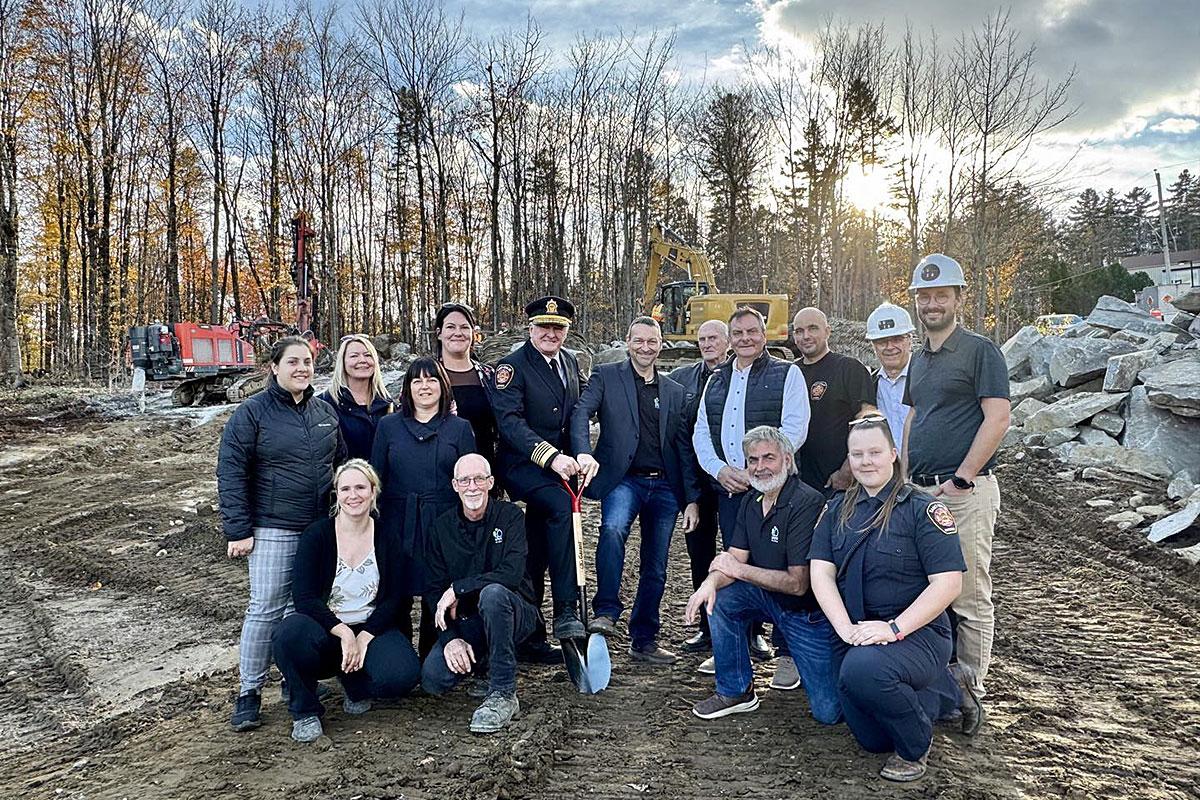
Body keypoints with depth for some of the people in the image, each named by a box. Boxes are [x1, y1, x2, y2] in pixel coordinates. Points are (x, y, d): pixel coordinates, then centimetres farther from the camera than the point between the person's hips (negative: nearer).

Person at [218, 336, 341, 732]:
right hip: (273, 529, -4)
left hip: (321, 528, 5)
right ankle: (249, 692, 8)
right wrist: (238, 531, -12)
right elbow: (231, 472, -8)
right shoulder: (252, 412, -5)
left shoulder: (325, 412, 10)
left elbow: (341, 465, 18)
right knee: (266, 608, -5)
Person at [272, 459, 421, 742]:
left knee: (403, 676, -28)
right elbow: (304, 597, -13)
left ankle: (355, 687, 10)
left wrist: (365, 637, -15)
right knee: (290, 632, -35)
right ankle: (305, 711, -8)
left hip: (372, 629, 1)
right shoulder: (316, 535, -5)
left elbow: (395, 599, -1)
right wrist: (344, 633, -21)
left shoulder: (388, 539, 0)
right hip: (326, 630, -1)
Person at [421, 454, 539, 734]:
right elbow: (434, 589, -1)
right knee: (433, 679, -21)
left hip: (515, 613, -3)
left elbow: (512, 574, -22)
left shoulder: (510, 516, -7)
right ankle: (482, 660, 14)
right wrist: (450, 638, -15)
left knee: (492, 592, -37)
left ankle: (503, 695, -26)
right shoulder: (443, 527, 3)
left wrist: (457, 589, -20)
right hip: (465, 622, 4)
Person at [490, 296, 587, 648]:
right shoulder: (512, 366, -9)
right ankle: (565, 611, -28)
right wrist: (550, 456, -31)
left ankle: (533, 634, 23)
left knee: (538, 554, 12)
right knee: (562, 506, -33)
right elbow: (509, 422, -20)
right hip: (522, 465, -6)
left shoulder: (571, 363, 12)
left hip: (559, 465, 6)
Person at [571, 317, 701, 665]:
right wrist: (584, 453, -31)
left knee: (655, 568, 8)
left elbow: (684, 449, 13)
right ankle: (605, 613, -20)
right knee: (613, 529, -33)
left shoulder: (675, 392, 15)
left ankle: (644, 640, 23)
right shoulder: (606, 377, 5)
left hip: (665, 486, 4)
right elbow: (581, 413, -11)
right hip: (624, 479, -3)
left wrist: (692, 498, 7)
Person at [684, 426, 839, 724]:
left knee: (828, 713, -9)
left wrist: (738, 570, -19)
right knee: (717, 598, -16)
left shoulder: (807, 503, -24)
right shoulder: (751, 501, 2)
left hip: (809, 610, -6)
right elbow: (734, 559, -2)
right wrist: (711, 582, -25)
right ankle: (736, 692, 0)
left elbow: (798, 583, -26)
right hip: (768, 596, 7)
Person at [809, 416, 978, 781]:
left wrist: (894, 628, -24)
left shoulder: (922, 509, -8)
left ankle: (915, 746, -5)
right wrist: (846, 627, -18)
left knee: (862, 669, -36)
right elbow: (821, 572, -2)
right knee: (872, 740, 7)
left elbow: (947, 583, -15)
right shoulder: (837, 509, 6)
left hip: (915, 632, -5)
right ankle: (938, 693, 34)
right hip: (853, 635, 6)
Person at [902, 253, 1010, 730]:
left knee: (970, 597, -1)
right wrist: (905, 477, 10)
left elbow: (998, 418, -13)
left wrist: (960, 479, -16)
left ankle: (970, 691, 10)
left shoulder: (980, 351, -5)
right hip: (920, 491, 8)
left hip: (966, 491, -7)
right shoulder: (919, 360, 17)